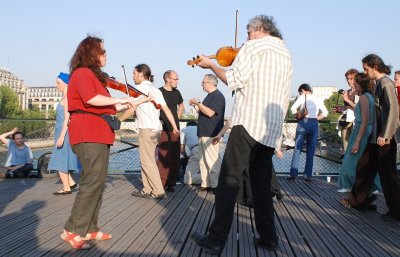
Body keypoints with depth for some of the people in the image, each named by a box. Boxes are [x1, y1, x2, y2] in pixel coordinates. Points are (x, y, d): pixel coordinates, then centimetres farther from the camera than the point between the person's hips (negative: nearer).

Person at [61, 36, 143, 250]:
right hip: (88, 133, -10)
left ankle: (89, 229, 16)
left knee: (97, 181, 10)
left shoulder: (94, 75, 22)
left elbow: (104, 107, 18)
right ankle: (72, 231, -8)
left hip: (98, 134, 10)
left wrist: (125, 105, 15)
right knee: (93, 180, -15)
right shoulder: (82, 73, -6)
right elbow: (91, 98, -25)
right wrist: (121, 99, -18)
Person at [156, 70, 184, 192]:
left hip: (175, 129, 6)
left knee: (175, 156, 7)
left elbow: (181, 106, 29)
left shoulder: (176, 93, 12)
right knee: (163, 156, -8)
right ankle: (161, 183, -2)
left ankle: (172, 182, 15)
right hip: (163, 129, -6)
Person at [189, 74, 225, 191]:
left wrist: (198, 103, -13)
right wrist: (195, 106, 12)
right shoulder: (210, 96, 20)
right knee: (203, 160, 10)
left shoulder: (218, 96, -11)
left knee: (212, 161, -9)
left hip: (211, 134, -10)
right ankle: (206, 184, 15)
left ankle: (216, 185, -4)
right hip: (203, 133, 10)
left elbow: (210, 112, -21)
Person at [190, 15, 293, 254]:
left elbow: (234, 80, -10)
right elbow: (286, 95, 20)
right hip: (272, 129, 7)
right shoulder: (286, 53, 20)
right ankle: (268, 237, 18)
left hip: (249, 122, -7)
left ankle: (216, 240, -6)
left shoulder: (253, 46, 0)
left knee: (229, 180, -6)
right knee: (262, 183, 15)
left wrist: (210, 65, 3)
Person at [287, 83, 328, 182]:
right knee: (311, 151, 7)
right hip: (314, 123, 3)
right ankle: (308, 176, 6)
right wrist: (316, 118, 15)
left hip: (303, 122, -3)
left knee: (297, 149, 2)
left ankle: (293, 174, -3)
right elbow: (325, 112, 8)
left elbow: (293, 108, -10)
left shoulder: (302, 97, 3)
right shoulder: (317, 99, 13)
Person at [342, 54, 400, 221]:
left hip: (385, 138, -9)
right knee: (364, 165, 15)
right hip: (377, 135, 9)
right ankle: (358, 201, 27)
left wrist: (384, 135, -24)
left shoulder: (386, 84, -14)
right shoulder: (379, 84, 13)